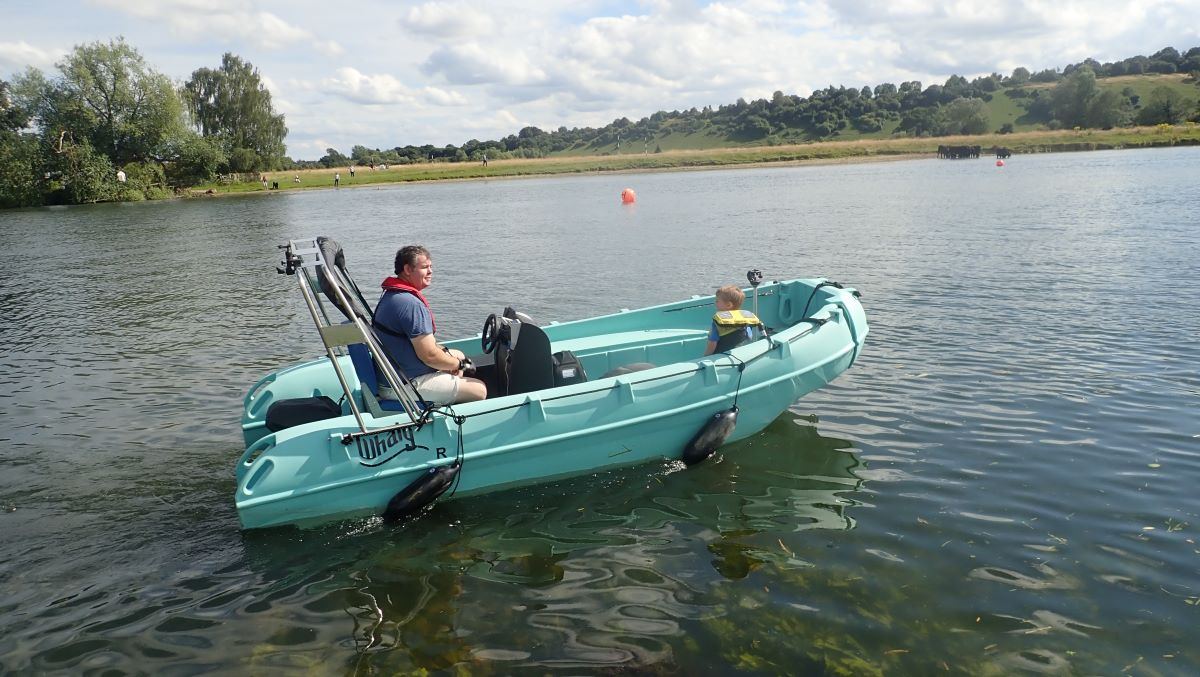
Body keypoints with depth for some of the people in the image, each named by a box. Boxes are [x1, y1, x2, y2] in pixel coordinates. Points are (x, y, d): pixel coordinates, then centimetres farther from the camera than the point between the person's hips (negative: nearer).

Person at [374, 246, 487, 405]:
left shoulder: (390, 295, 10)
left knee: (458, 354, 29)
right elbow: (429, 355, -25)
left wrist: (445, 351, 8)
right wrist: (459, 364, -7)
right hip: (405, 387, -11)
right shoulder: (412, 304, -25)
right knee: (480, 389, -10)